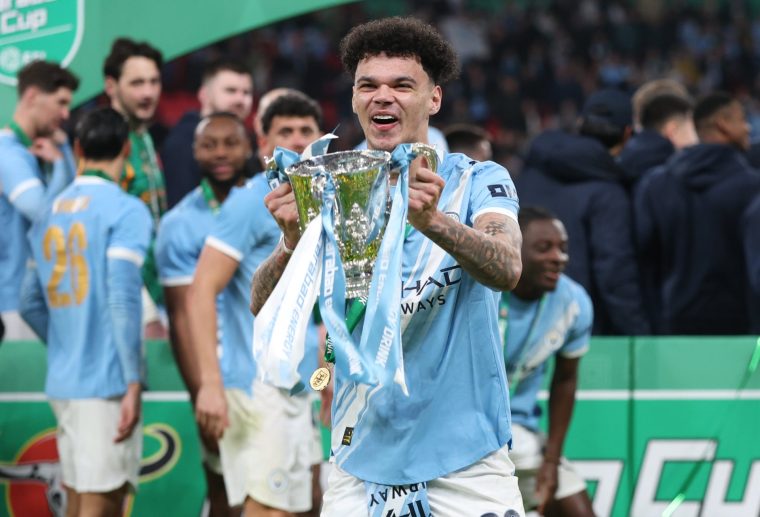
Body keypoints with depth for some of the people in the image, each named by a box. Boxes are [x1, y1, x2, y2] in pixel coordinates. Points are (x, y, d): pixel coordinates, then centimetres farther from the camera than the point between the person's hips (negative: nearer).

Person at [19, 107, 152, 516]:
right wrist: (133, 382, -15)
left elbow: (31, 305, 16)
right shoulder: (126, 211, -9)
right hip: (107, 384, -7)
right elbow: (122, 300, -16)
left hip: (62, 382, 7)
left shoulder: (50, 215, 11)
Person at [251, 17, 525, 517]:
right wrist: (292, 242, -29)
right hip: (362, 466, 2)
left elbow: (507, 269, -22)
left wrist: (432, 221, -41)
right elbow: (264, 307, -7)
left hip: (466, 462, -2)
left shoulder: (478, 181, -2)